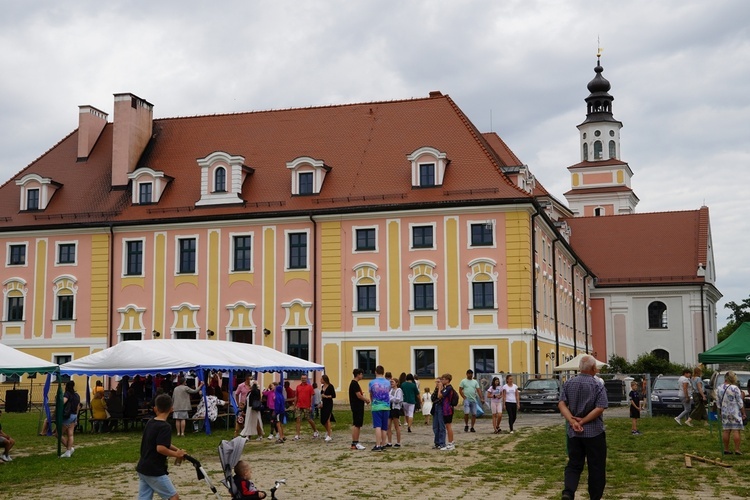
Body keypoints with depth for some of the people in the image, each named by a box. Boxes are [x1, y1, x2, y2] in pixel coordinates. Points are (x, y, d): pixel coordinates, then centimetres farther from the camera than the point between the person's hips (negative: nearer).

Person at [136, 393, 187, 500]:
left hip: (143, 468, 8)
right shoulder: (165, 427, -16)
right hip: (155, 471, -8)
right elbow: (160, 448, -27)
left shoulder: (149, 423, 10)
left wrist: (176, 449, 10)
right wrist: (176, 454, -13)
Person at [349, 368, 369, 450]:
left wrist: (365, 398, 6)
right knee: (356, 425, -8)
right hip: (357, 407, -10)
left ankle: (355, 443, 15)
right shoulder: (355, 384, -16)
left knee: (357, 425, 12)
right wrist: (366, 400, -5)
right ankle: (354, 443, -7)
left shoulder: (354, 383, 17)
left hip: (358, 407, 10)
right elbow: (359, 396, -19)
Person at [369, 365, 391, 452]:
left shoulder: (372, 382, -3)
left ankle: (378, 445, -16)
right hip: (386, 407, 3)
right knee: (384, 427, 9)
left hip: (376, 407, -3)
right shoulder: (388, 382, 4)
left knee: (377, 426, -8)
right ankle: (383, 445, 13)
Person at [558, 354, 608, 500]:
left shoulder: (568, 384, 3)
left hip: (573, 432, 4)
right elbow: (600, 408, -18)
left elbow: (561, 404, -6)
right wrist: (583, 421, -14)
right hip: (594, 432, -3)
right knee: (596, 467, 9)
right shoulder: (598, 386, -8)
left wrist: (573, 421, -14)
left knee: (573, 465, 8)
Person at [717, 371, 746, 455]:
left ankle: (726, 449, 11)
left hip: (724, 413, 5)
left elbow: (718, 402, 9)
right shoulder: (735, 388, -13)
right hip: (735, 412, -5)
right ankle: (737, 450, -3)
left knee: (725, 431, 8)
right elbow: (740, 403, -10)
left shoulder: (719, 389, 2)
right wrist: (743, 413, -1)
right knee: (736, 431, -2)